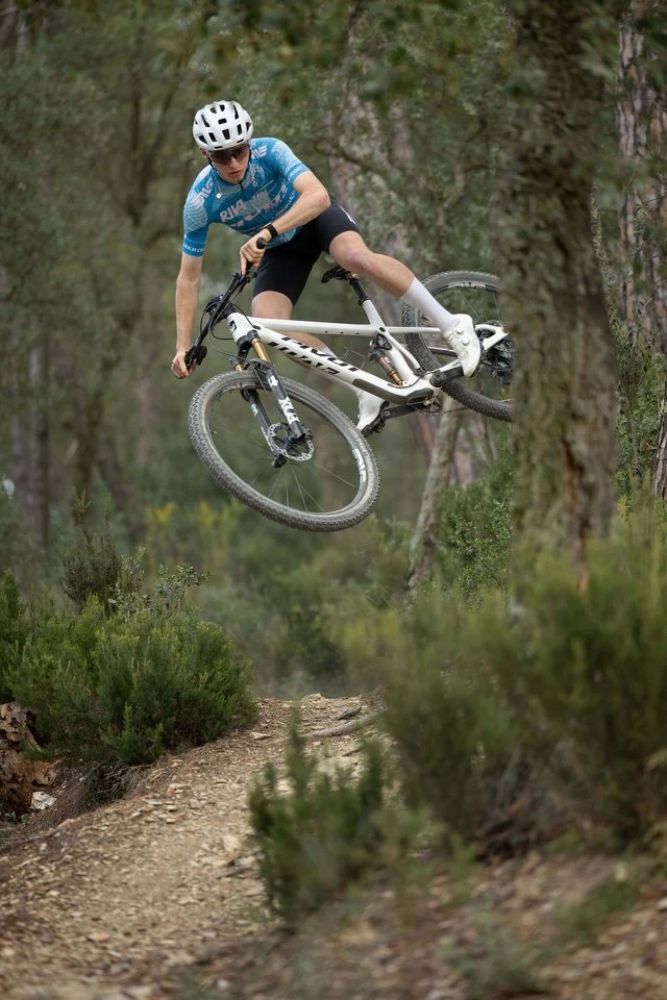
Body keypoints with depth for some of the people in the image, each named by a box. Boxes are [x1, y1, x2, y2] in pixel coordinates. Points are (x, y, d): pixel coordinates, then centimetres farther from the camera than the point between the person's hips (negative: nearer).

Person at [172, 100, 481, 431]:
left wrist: (267, 231, -56)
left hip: (313, 216, -3)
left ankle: (451, 325, -24)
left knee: (356, 257, -36)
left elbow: (318, 196, -43)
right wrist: (183, 347, -21)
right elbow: (189, 277, -16)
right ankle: (366, 391, -14)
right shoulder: (201, 202, -23)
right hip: (281, 251, 3)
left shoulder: (269, 152, -29)